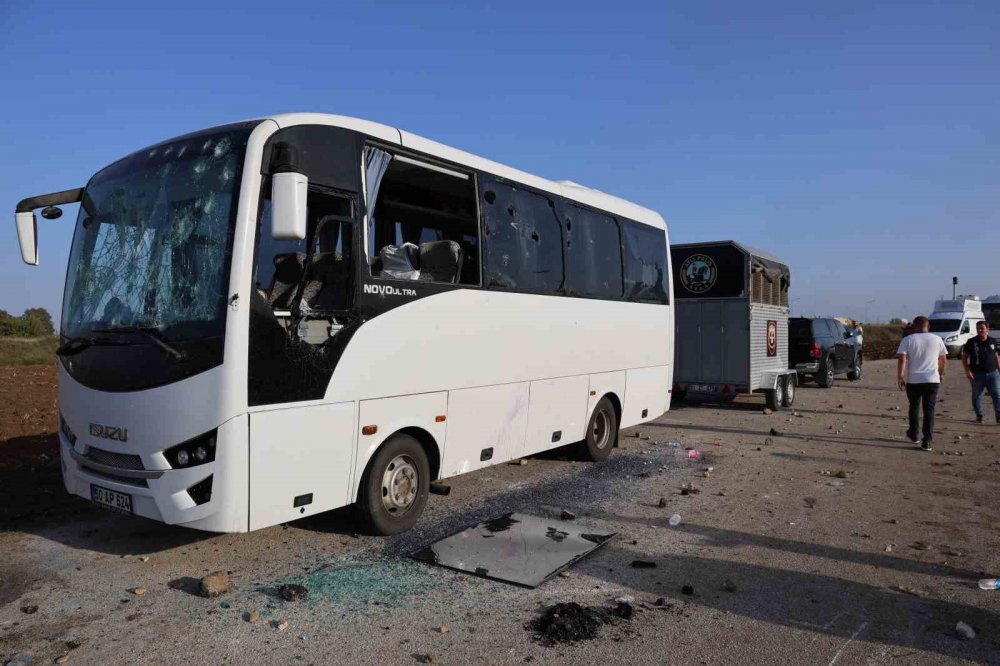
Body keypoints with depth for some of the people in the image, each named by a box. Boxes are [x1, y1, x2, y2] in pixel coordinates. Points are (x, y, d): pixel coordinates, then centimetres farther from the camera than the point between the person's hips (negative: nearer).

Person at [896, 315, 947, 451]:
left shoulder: (908, 340, -3)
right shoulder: (937, 339, 4)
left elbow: (902, 359, -12)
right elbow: (944, 360, 11)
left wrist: (900, 377, -8)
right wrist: (941, 373, 26)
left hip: (913, 380, -1)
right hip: (932, 380, 1)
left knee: (914, 407, 18)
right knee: (929, 410, 2)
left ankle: (913, 435, 31)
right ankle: (927, 441, -5)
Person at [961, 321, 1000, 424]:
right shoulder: (971, 342, -1)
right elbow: (964, 357, 0)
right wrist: (967, 371, -10)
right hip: (977, 374, -2)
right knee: (977, 395, 5)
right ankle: (979, 416, 14)